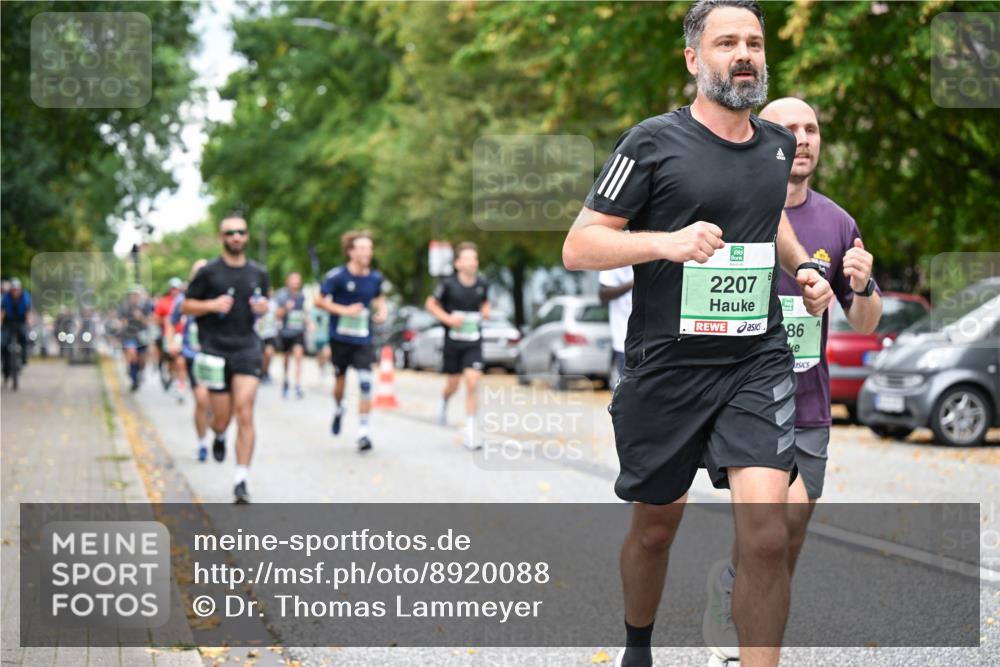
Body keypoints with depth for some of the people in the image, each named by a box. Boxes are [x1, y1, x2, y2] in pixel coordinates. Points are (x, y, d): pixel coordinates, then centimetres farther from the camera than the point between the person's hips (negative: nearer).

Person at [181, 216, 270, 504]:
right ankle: (219, 437, 42)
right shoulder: (209, 272, 0)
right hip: (215, 350, -1)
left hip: (247, 350, 1)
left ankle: (241, 481, -8)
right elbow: (186, 306, 4)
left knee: (245, 414, -11)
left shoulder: (258, 273, 9)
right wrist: (212, 305, -14)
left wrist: (263, 307, 0)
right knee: (222, 419, 3)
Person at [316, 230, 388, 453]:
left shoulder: (375, 277, 1)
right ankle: (338, 410, 47)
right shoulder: (337, 275, -11)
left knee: (365, 384, -12)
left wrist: (381, 311, 0)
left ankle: (363, 432, -6)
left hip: (363, 340, 1)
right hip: (340, 337, -1)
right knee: (340, 378, 14)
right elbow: (319, 301, -7)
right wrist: (345, 310, -18)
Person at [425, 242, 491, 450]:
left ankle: (470, 433, -8)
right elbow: (430, 304, 0)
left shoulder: (482, 284, -2)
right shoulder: (448, 283, -10)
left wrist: (486, 311, -3)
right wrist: (448, 318, -13)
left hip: (474, 342, 1)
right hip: (453, 341, -1)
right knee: (453, 384, 12)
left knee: (472, 383, -12)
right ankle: (444, 402, 51)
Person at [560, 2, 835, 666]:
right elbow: (578, 247, -9)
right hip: (667, 367, -2)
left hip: (758, 361, 3)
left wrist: (803, 267, 14)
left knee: (766, 533, -15)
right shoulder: (653, 143, -7)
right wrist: (666, 242, -23)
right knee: (656, 526, 15)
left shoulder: (778, 144, 9)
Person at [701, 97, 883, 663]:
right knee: (789, 504, -25)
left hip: (808, 409, 5)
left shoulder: (837, 223, 5)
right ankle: (731, 579, 4)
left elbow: (865, 325, 9)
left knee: (789, 544, 10)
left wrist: (863, 287, -11)